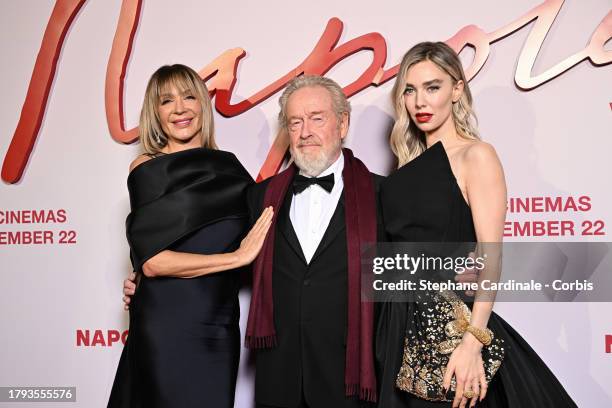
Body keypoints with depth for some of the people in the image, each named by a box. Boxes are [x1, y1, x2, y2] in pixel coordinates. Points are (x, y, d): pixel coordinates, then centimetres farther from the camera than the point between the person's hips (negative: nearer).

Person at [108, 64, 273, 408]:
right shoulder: (147, 168, -3)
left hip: (220, 325, 4)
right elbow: (152, 261, -12)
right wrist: (237, 256, -11)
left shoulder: (227, 166, 9)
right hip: (165, 323, -4)